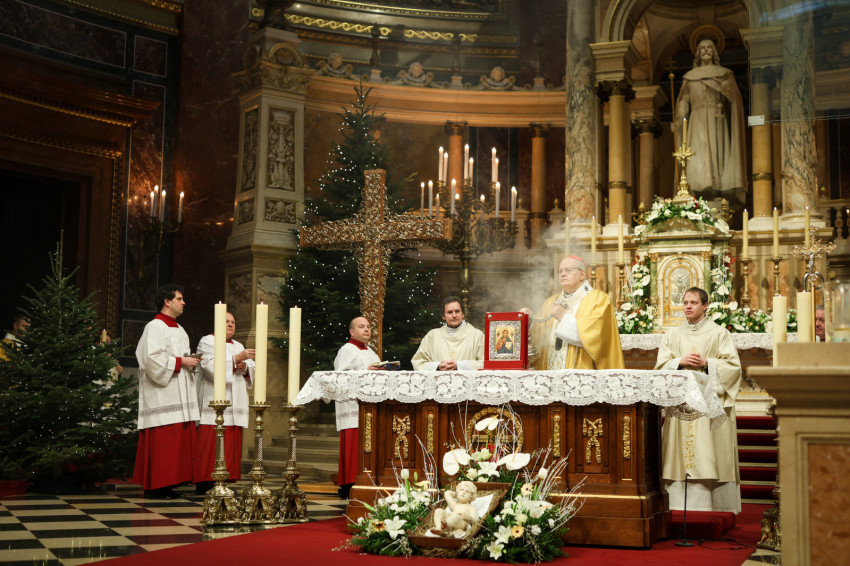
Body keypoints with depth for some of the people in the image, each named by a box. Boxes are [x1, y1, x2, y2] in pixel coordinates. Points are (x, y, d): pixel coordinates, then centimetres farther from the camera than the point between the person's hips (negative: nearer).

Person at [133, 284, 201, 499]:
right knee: (161, 440, -10)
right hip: (162, 396, -9)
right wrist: (180, 362, -15)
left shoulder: (179, 330, 20)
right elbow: (151, 358, -18)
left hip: (179, 394, 9)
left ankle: (167, 483, 10)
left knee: (179, 439, 6)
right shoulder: (155, 327, -8)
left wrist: (190, 362, 8)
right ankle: (154, 486, -5)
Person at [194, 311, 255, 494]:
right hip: (213, 402, -6)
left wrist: (244, 367, -6)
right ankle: (205, 484, -9)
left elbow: (252, 372, 17)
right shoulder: (207, 342, 4)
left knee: (232, 443, 1)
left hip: (234, 405, 6)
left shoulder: (238, 346, 24)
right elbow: (211, 367, -13)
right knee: (210, 443, -12)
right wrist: (236, 359, -19)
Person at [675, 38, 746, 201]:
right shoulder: (690, 76, 19)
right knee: (699, 151, -15)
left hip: (717, 120, -1)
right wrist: (679, 118, -4)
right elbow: (684, 100, 13)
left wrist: (728, 88, -18)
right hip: (698, 120, 1)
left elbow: (735, 97, 4)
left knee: (719, 150, -12)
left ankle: (721, 187, -18)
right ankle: (704, 186, -22)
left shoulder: (724, 73, 15)